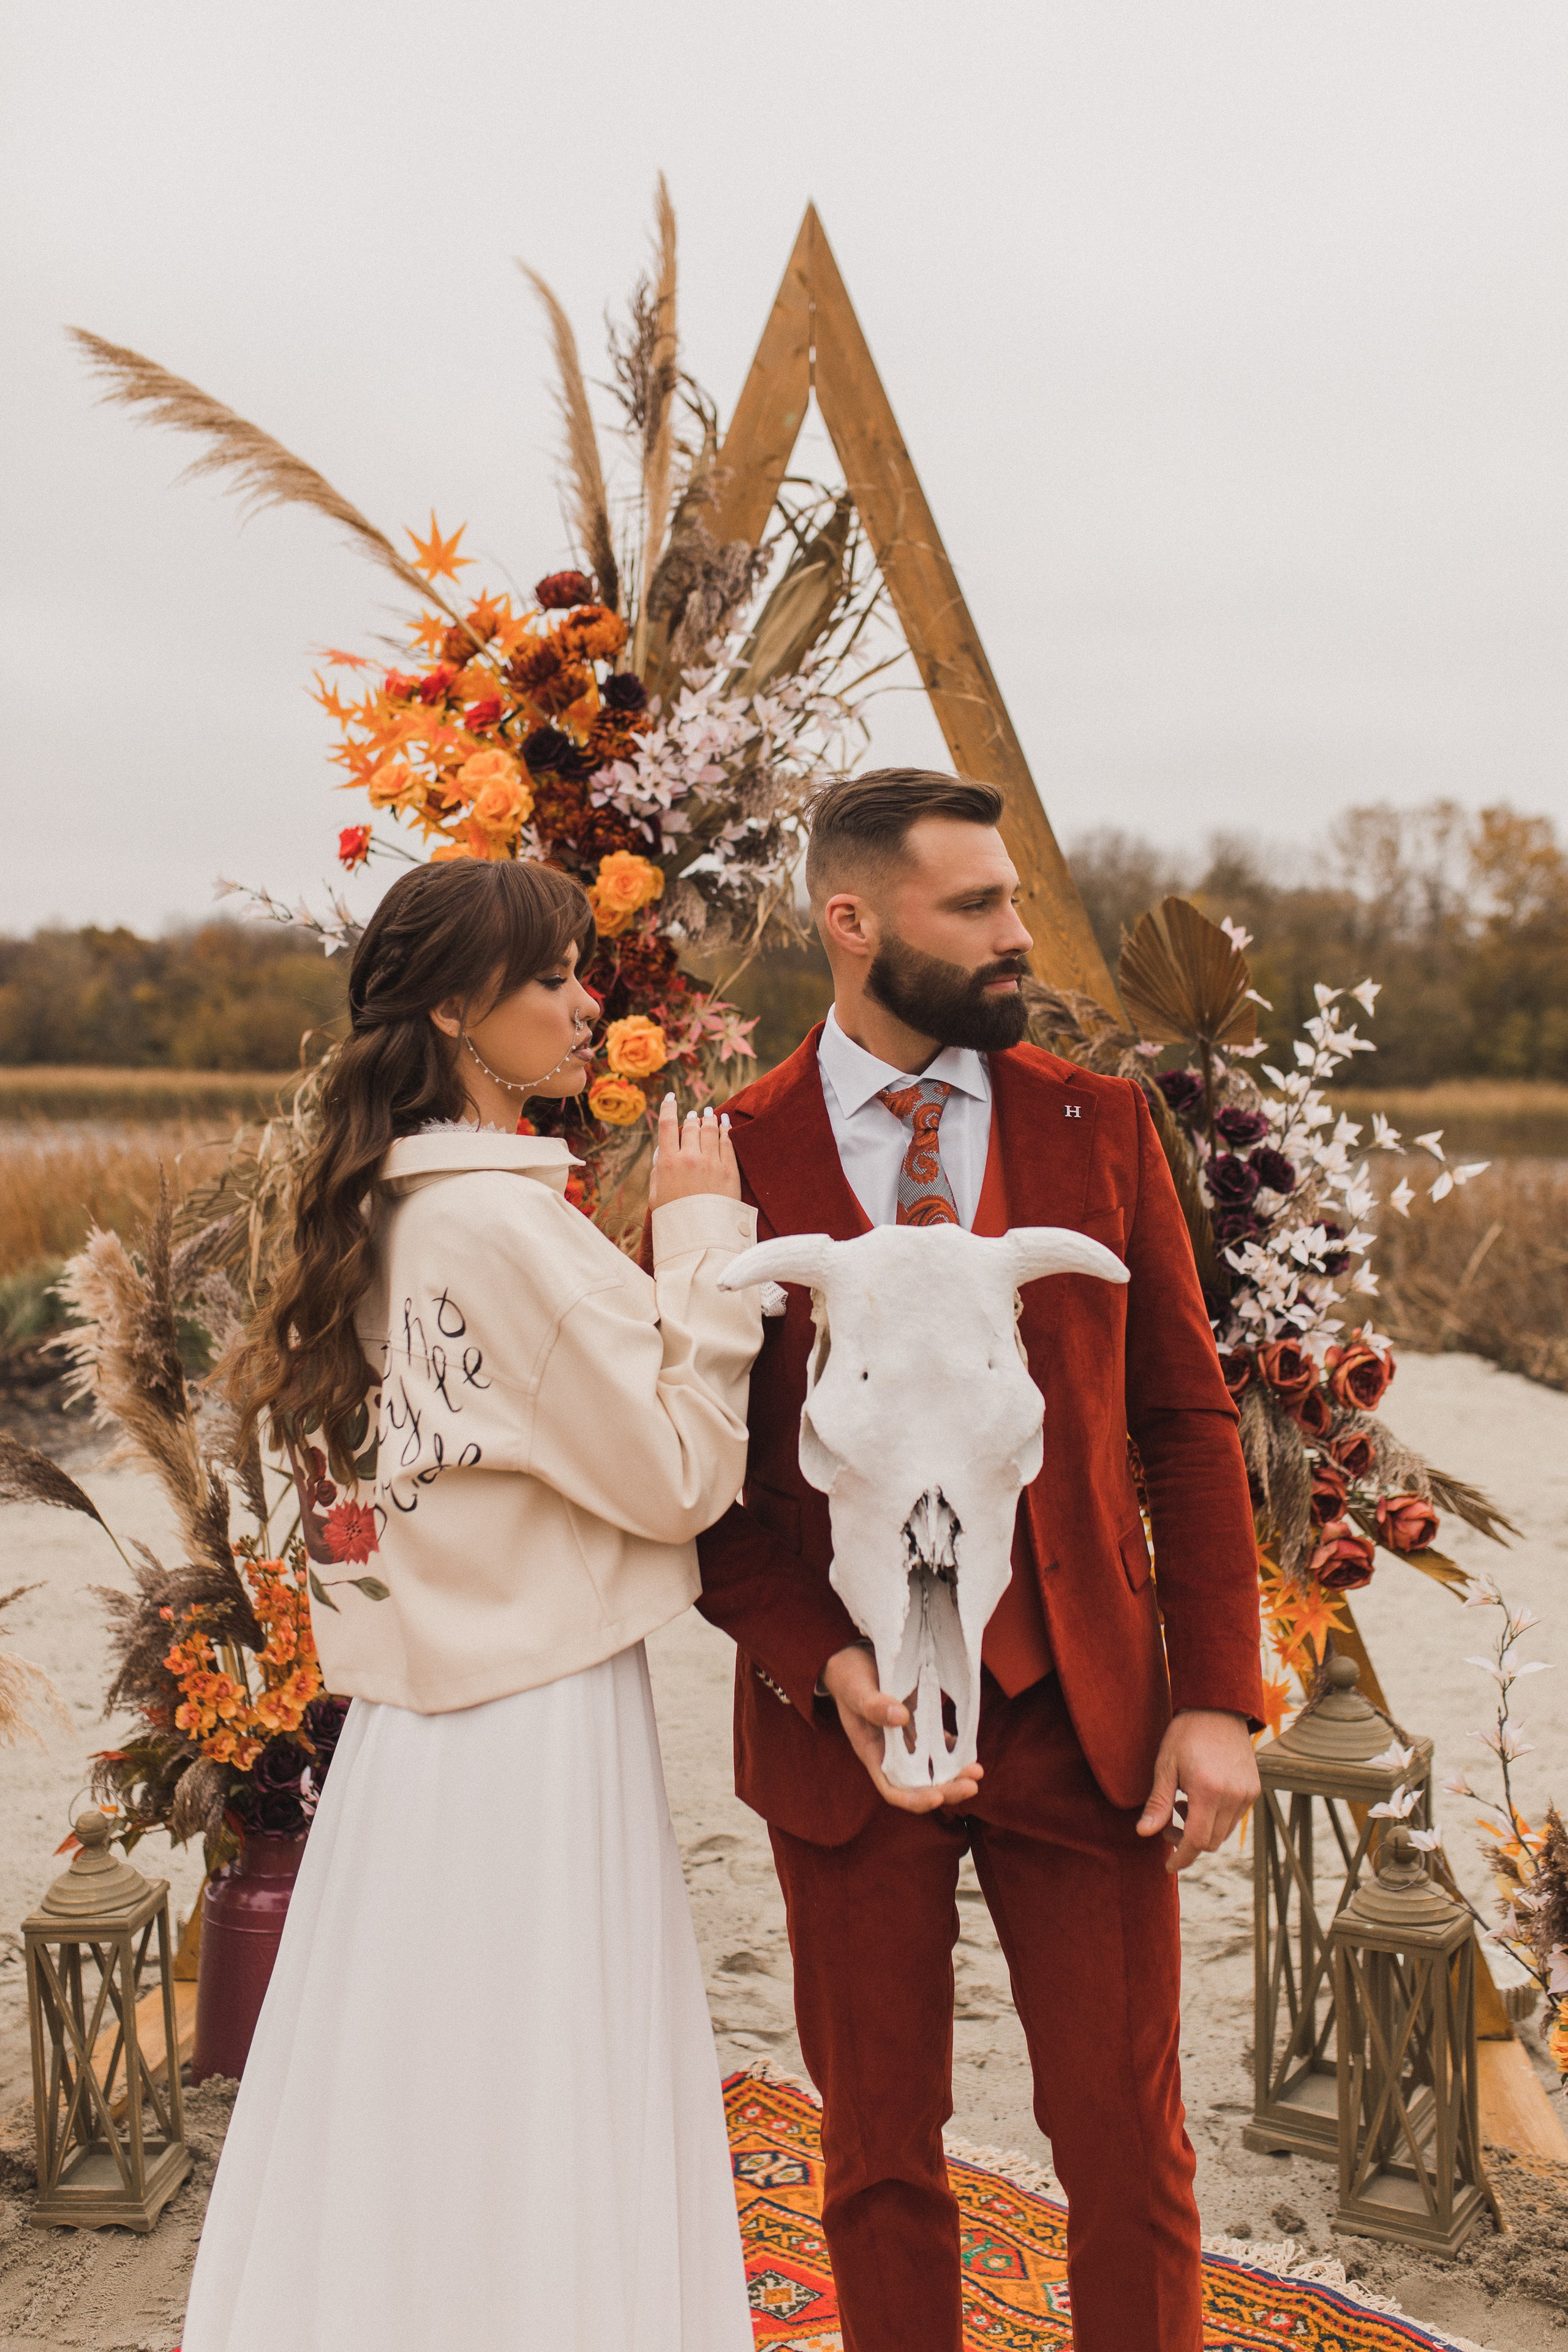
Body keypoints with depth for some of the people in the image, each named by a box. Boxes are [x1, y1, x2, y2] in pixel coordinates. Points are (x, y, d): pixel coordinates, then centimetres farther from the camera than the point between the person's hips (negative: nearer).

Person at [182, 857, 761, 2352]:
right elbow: (681, 1473, -14)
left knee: (411, 2111, 18)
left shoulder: (385, 1213, 9)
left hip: (415, 1716, 9)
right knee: (535, 2154, 4)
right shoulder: (507, 1220, -19)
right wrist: (702, 1235, -10)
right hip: (537, 1730, -9)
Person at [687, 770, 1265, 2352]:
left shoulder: (1099, 1126, 2)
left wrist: (1220, 1697, -4)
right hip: (848, 1727, -1)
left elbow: (1187, 1422, 3)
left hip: (1081, 1713, 1)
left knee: (1128, 2148, 9)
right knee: (880, 2159, 14)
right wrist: (829, 1672, -16)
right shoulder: (734, 1158, -4)